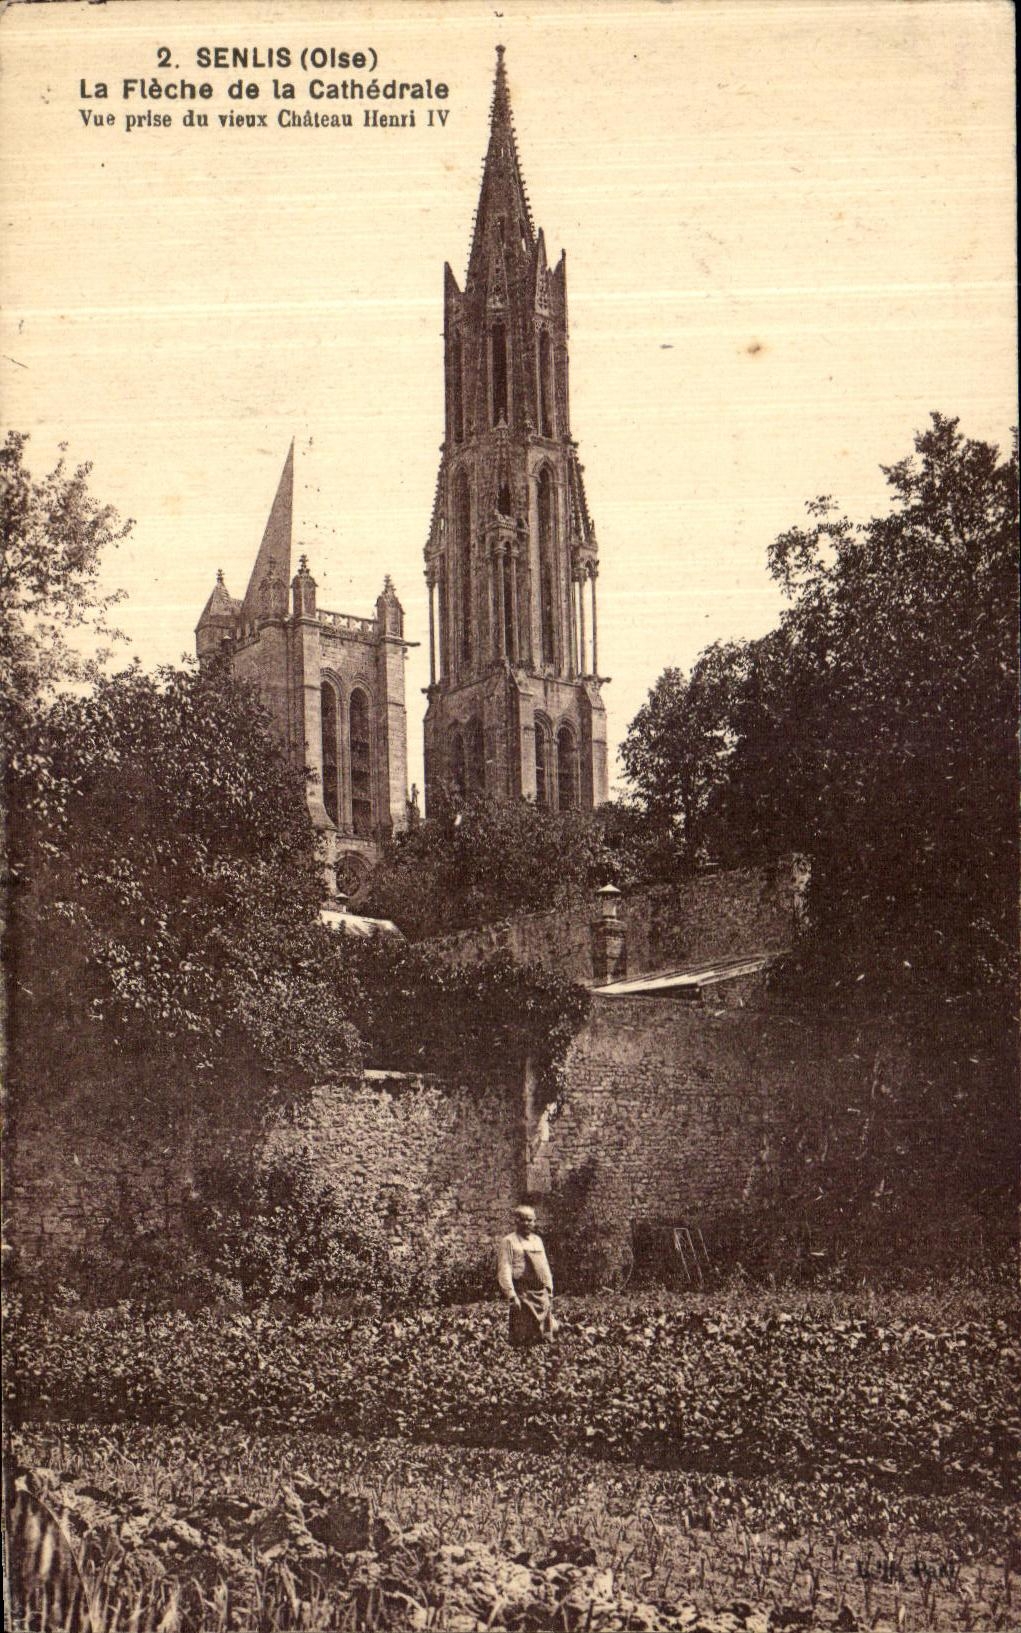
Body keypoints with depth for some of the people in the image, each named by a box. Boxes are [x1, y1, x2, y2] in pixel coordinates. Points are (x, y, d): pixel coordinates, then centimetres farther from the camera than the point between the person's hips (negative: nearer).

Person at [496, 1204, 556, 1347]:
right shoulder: (508, 1241, -4)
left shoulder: (537, 1240, 17)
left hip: (542, 1293, 6)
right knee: (521, 1341, -5)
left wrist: (549, 1290, 15)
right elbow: (504, 1271, -11)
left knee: (545, 1340, 7)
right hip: (522, 1295, -6)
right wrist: (511, 1296, -17)